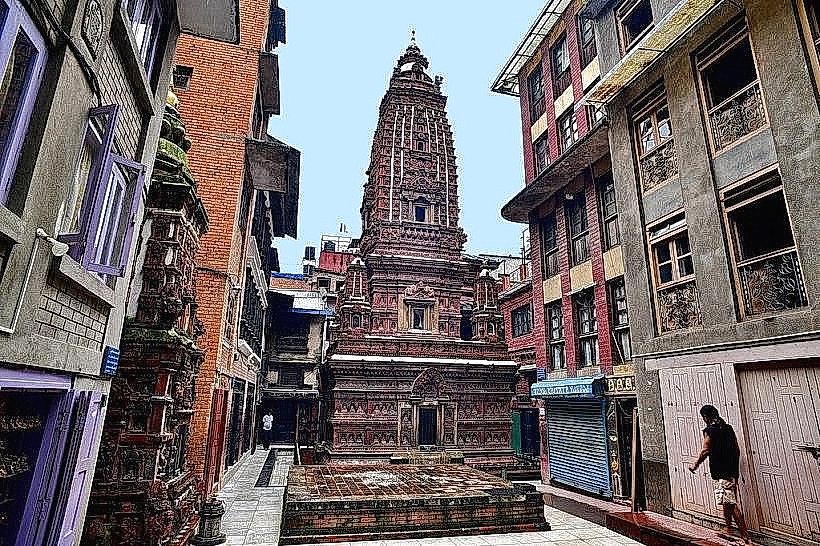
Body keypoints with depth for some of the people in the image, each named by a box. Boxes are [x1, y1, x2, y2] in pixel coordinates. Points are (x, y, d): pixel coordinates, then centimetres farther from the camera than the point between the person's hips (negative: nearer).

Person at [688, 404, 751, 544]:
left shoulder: (709, 430, -12)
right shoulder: (728, 428, 11)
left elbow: (705, 451, -14)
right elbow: (737, 450, 15)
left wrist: (695, 464, -1)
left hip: (721, 473, -9)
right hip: (732, 471, 9)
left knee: (731, 505, -8)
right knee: (727, 503, 20)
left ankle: (746, 539, -9)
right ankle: (728, 531, 31)